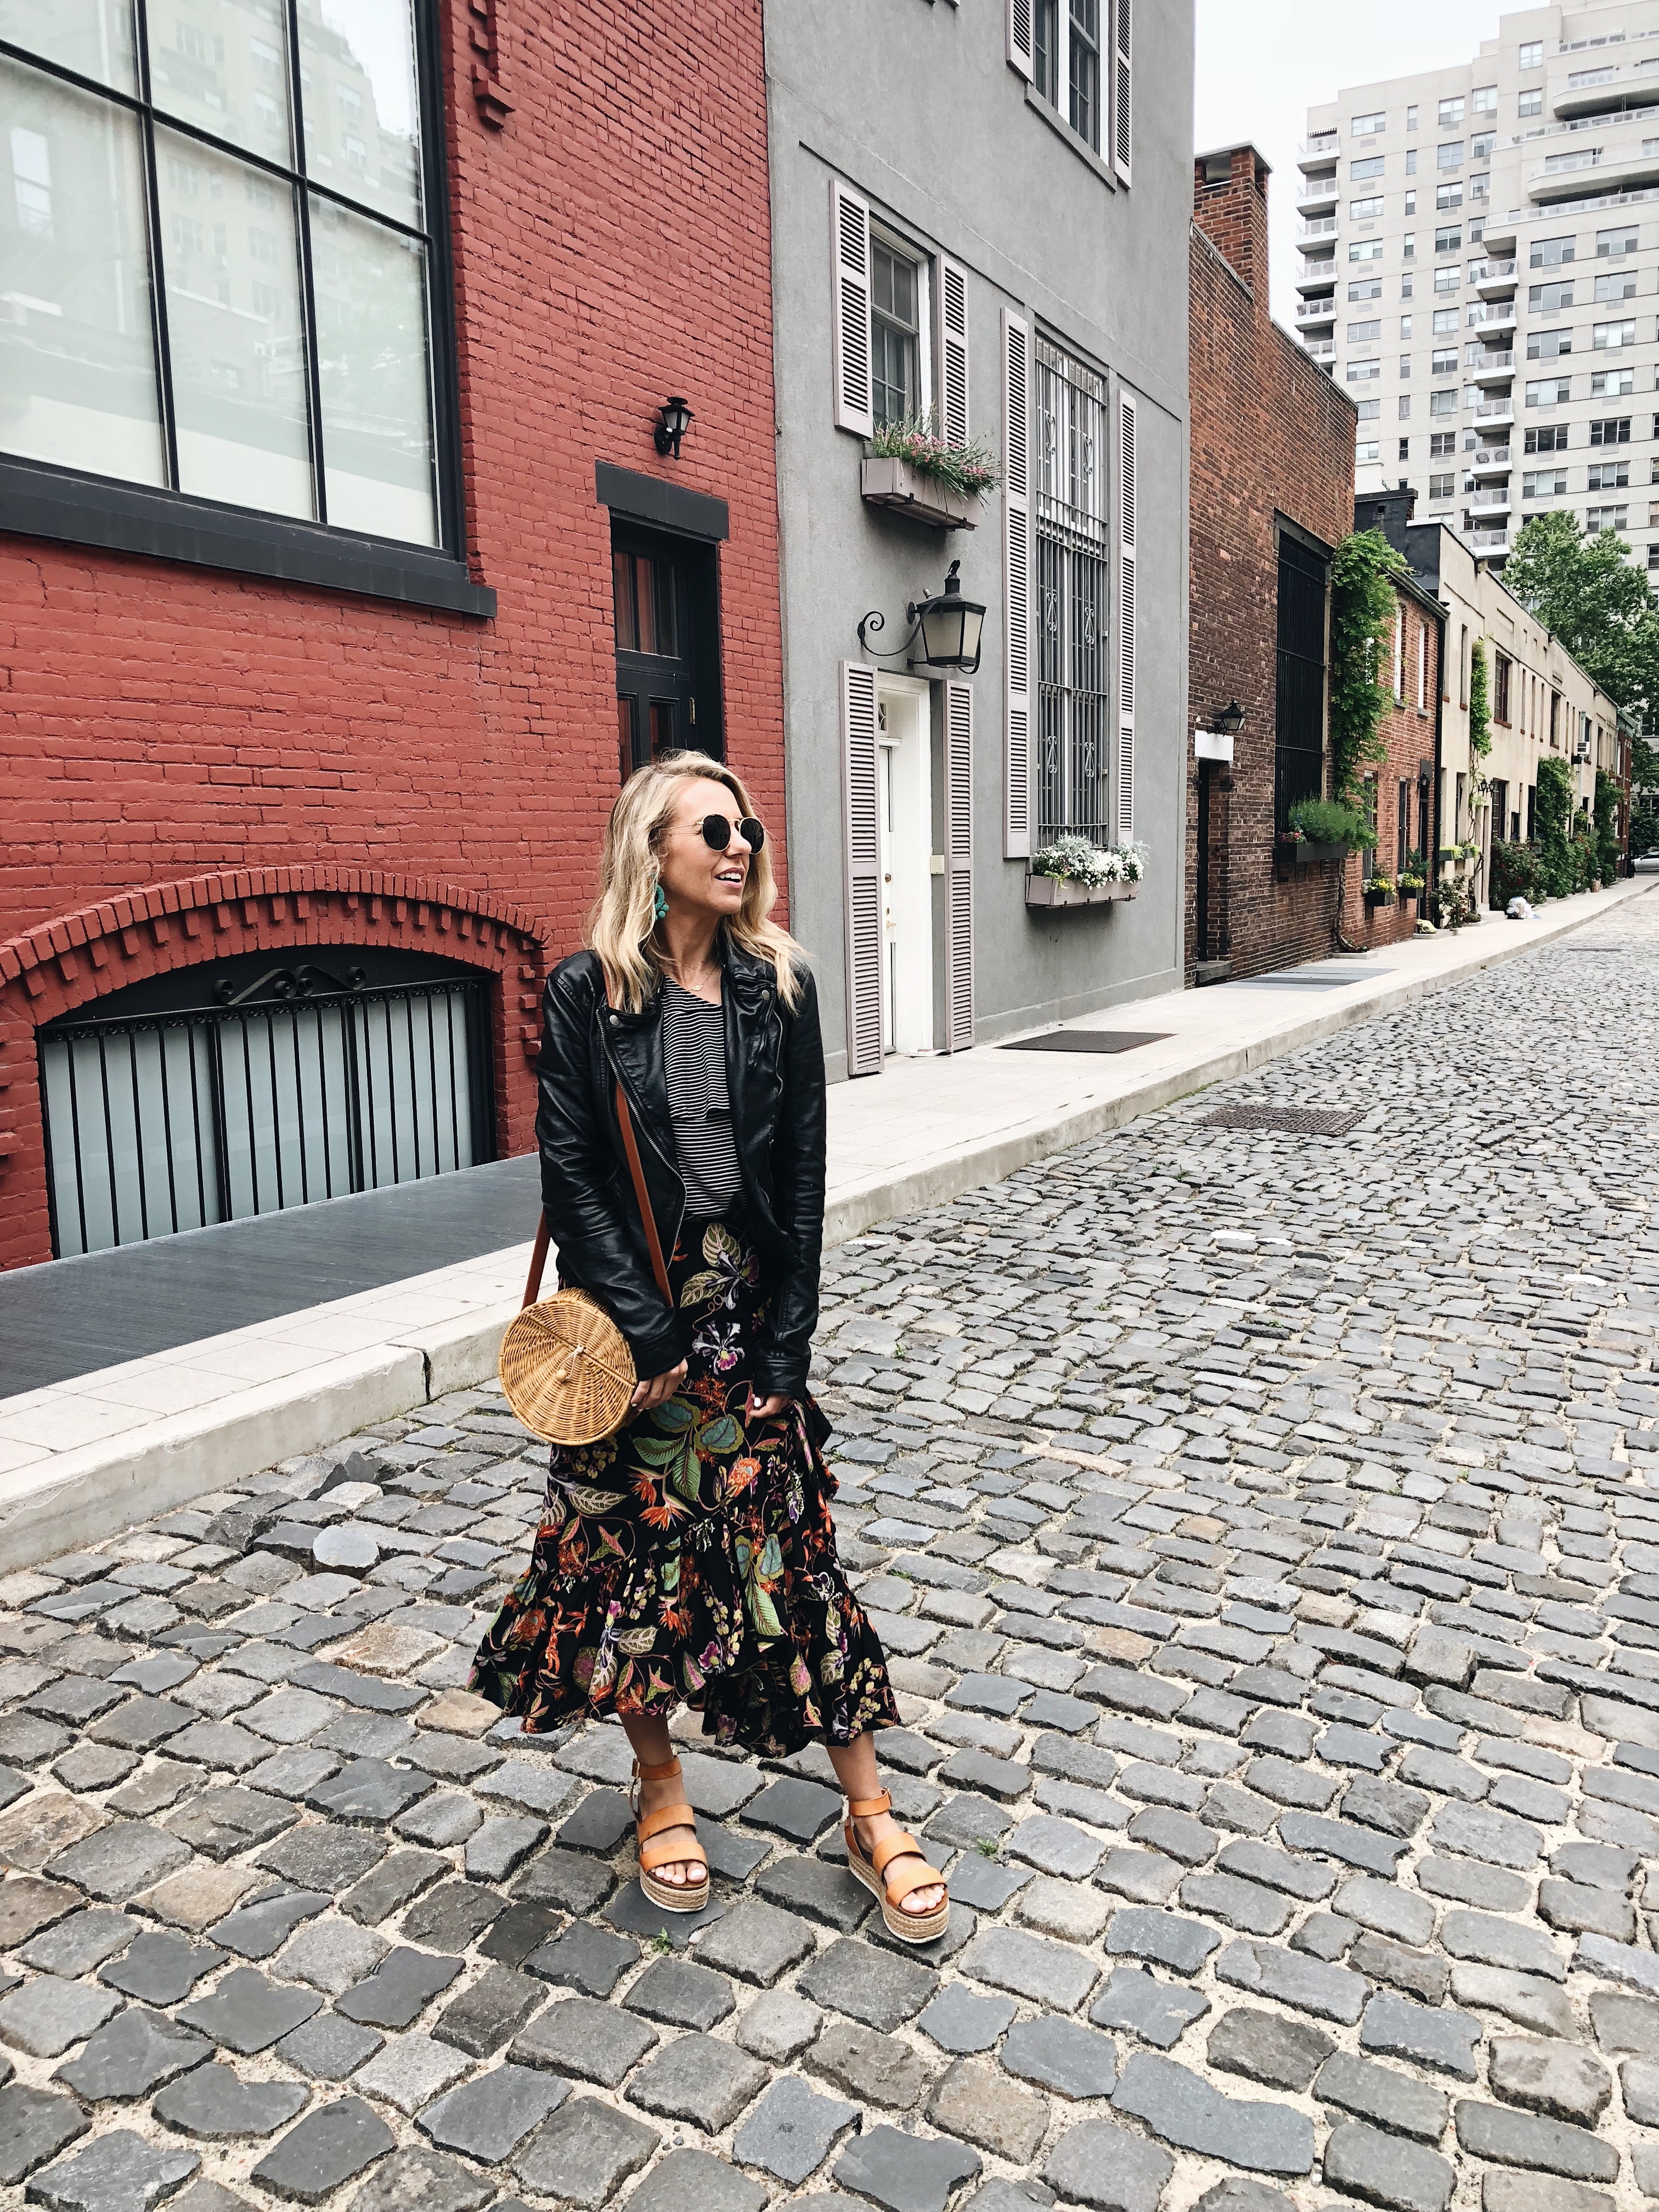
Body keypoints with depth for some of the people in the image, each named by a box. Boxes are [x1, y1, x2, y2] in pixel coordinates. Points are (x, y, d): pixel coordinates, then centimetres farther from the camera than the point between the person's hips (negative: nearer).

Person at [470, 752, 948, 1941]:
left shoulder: (780, 986, 0)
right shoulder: (589, 990, -6)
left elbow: (803, 1175, 0)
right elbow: (571, 1173, -9)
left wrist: (783, 1347, -4)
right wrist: (651, 1333, -13)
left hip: (750, 1304, 1)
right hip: (633, 1309, -1)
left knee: (791, 1547, 5)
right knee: (634, 1546, 10)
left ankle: (873, 1815, 20)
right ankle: (661, 1788, 33)